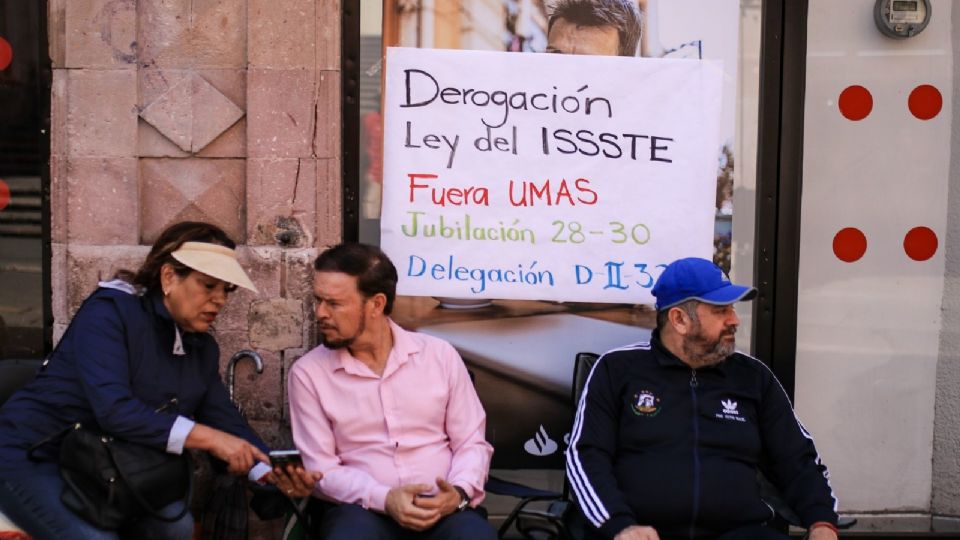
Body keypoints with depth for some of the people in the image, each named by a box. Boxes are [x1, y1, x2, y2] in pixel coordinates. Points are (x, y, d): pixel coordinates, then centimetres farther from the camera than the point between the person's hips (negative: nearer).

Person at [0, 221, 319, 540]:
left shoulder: (202, 347, 4)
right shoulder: (108, 312, -19)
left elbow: (226, 422, -3)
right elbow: (113, 409, -32)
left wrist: (275, 472, -22)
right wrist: (209, 438, -36)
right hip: (32, 457, -7)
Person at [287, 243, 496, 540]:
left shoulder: (440, 355, 5)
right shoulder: (308, 372, 2)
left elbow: (471, 442, 8)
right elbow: (320, 469, -1)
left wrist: (459, 492, -12)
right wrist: (384, 499, -16)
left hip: (441, 507, 1)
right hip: (362, 508, -1)